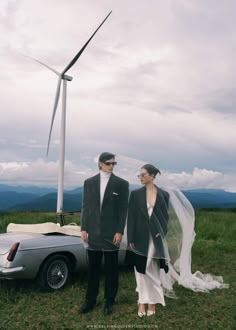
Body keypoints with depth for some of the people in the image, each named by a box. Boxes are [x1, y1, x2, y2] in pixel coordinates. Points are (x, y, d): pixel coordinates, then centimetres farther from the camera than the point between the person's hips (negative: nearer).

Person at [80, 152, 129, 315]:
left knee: (111, 269, 8)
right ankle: (90, 300, 23)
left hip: (112, 233, -2)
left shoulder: (122, 184, -2)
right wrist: (84, 229, 1)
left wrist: (119, 232, -9)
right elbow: (86, 207, 6)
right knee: (93, 268, 11)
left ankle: (109, 301, 21)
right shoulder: (89, 182, 6)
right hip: (94, 232, 2)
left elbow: (123, 209, -4)